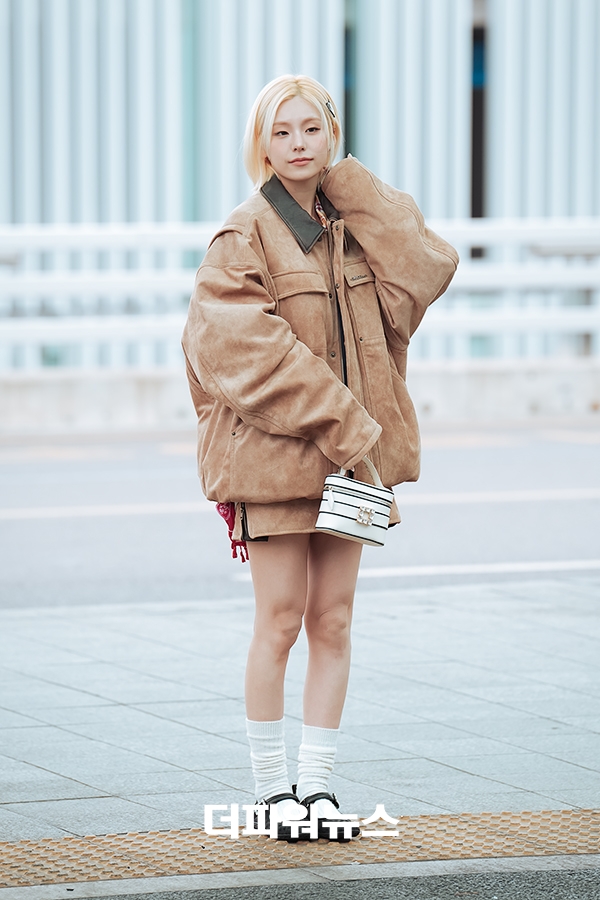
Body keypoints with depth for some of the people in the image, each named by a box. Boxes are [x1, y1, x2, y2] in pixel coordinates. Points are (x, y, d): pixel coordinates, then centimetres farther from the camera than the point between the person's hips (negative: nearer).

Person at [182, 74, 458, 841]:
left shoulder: (355, 223, 11)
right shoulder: (245, 237, -7)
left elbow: (426, 274, -7)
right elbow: (245, 347, -17)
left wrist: (354, 193, -5)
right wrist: (339, 424, -19)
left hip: (349, 451, 5)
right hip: (273, 452, -5)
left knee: (333, 622, 6)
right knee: (281, 621, -2)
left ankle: (317, 781, 13)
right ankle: (271, 786, 9)